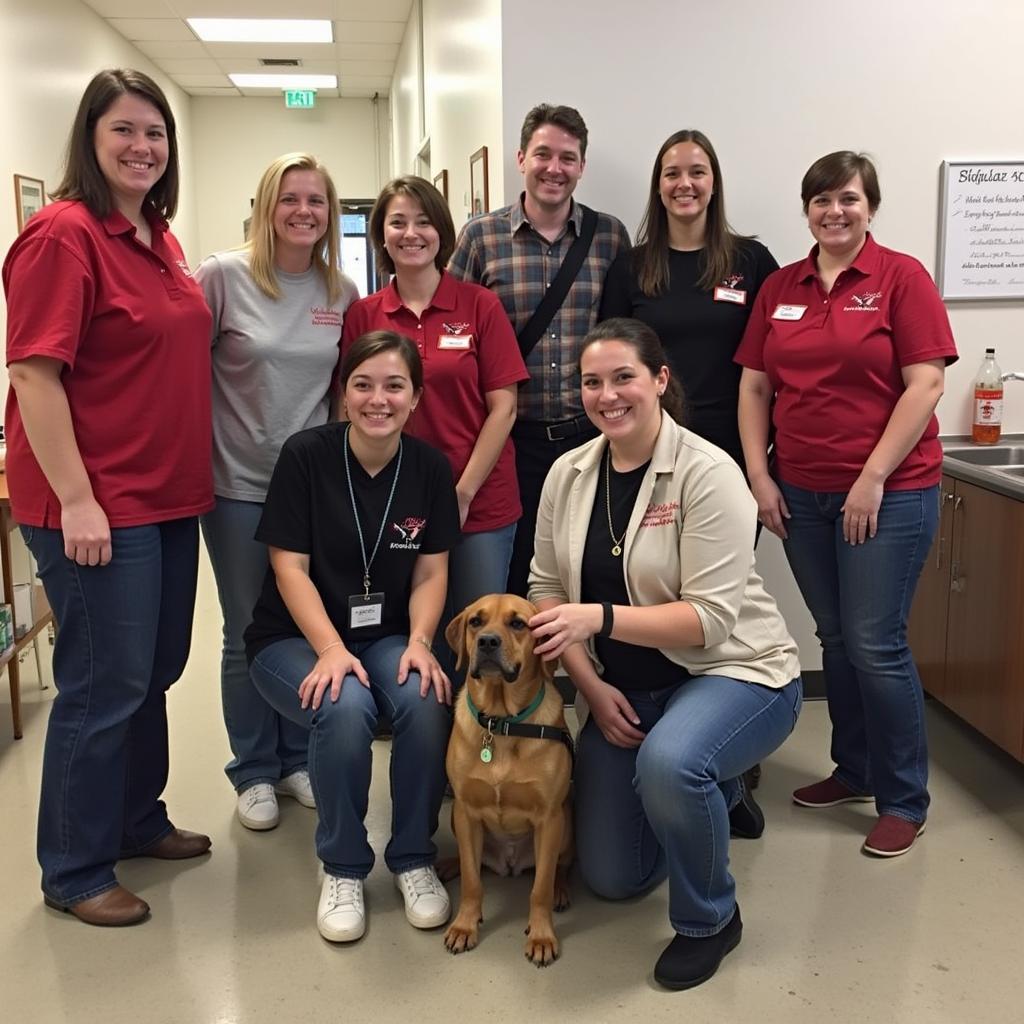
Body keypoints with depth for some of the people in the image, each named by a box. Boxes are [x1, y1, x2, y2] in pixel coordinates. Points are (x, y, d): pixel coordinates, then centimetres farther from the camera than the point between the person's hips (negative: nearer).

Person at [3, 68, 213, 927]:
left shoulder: (159, 238, 11)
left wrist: (196, 472, 18)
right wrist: (75, 500, -21)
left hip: (169, 495, 9)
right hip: (95, 502, -8)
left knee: (156, 670, 18)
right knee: (104, 685, 1)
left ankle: (137, 819, 37)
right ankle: (74, 872, 19)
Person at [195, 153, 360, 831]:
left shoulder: (342, 293, 3)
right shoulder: (223, 277, -8)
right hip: (239, 485, -3)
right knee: (249, 635, 8)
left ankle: (299, 759, 30)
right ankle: (255, 771, 25)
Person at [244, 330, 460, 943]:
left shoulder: (430, 467, -2)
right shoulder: (306, 455, -11)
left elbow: (431, 572, 0)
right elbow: (290, 568, -12)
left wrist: (419, 643, -17)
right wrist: (331, 650, -23)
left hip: (388, 636, 3)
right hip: (296, 638, -2)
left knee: (428, 703, -28)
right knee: (344, 710, -32)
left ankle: (414, 858, -3)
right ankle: (343, 868, -7)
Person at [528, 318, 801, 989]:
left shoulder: (707, 473, -19)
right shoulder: (568, 474, -3)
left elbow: (710, 618, -24)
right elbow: (547, 590, 1)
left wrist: (600, 617, -35)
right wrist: (592, 687, -9)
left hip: (733, 671, -5)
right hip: (624, 688, 6)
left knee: (668, 762, -39)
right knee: (611, 878, 9)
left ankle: (710, 921, -9)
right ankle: (711, 789, 38)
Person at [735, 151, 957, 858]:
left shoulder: (902, 277, -5)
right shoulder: (779, 288, 9)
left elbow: (926, 384, -11)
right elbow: (755, 385, 9)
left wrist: (873, 478, -15)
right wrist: (759, 475, 0)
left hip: (889, 493, -5)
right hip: (801, 494, 5)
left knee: (876, 645, -3)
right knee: (836, 638, 15)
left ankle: (905, 802, 14)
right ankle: (854, 771, 32)